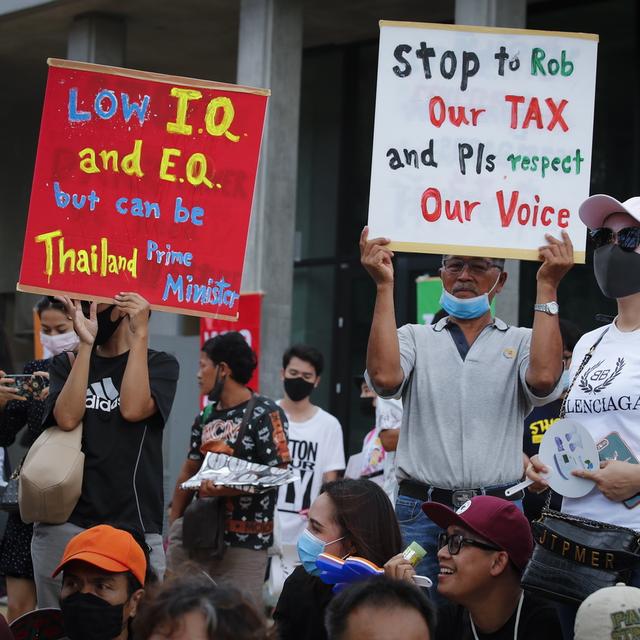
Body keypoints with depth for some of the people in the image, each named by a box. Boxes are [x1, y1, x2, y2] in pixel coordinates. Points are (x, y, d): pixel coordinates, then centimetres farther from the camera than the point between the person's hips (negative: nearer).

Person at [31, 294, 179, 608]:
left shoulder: (159, 364, 8)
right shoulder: (66, 365, 14)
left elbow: (133, 409, -12)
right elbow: (67, 417, -5)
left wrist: (140, 334, -10)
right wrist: (86, 344, -7)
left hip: (133, 526, -2)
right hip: (63, 527, 2)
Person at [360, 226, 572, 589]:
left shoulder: (521, 342, 10)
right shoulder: (414, 338, 12)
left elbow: (544, 379, -13)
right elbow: (385, 377, -10)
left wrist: (548, 286, -10)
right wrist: (384, 286, -9)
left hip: (498, 515, 0)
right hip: (421, 512, 0)